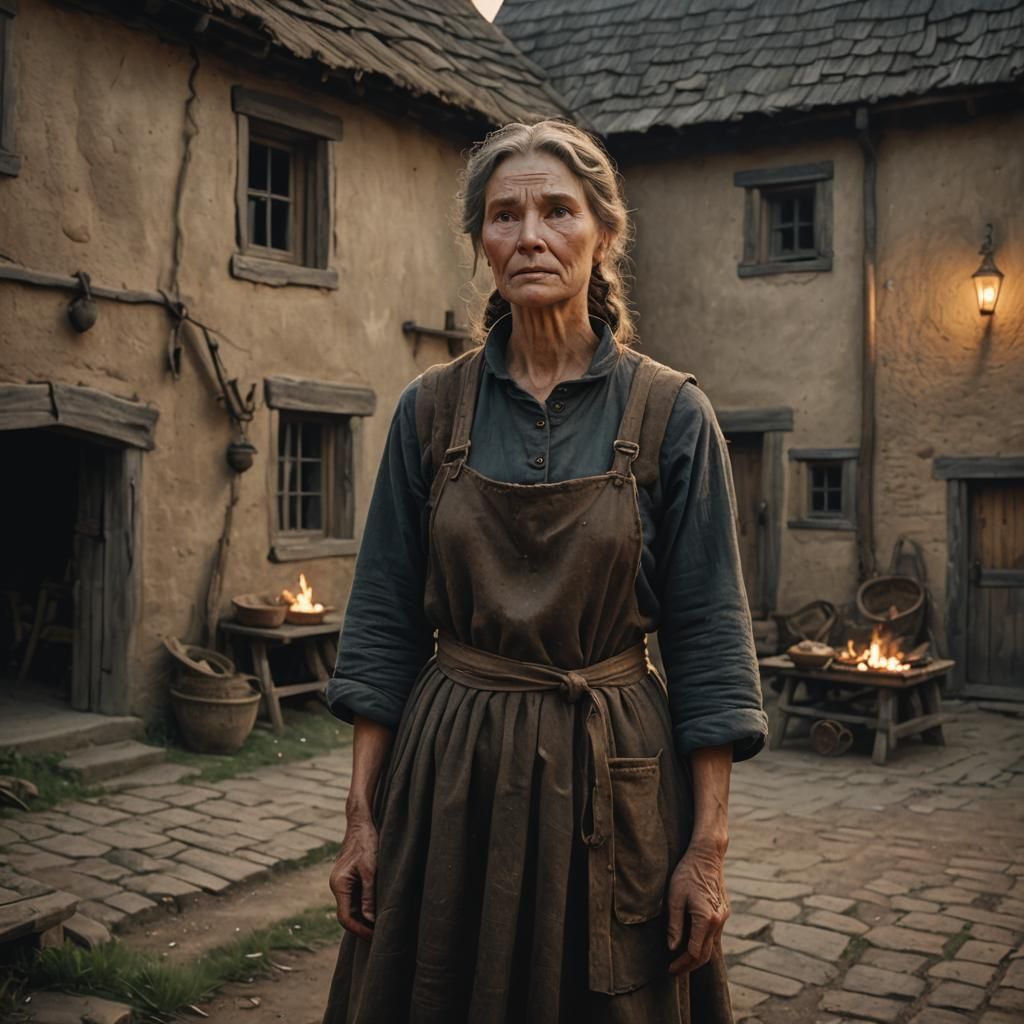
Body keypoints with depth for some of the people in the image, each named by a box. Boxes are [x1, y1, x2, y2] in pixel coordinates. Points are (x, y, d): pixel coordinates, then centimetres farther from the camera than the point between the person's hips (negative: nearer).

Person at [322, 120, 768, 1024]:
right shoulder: (431, 409, 0)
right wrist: (363, 813, -1)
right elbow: (384, 619, 2)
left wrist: (708, 845, -9)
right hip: (447, 777, 2)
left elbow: (707, 635, -5)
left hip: (611, 779, -1)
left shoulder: (671, 413, -6)